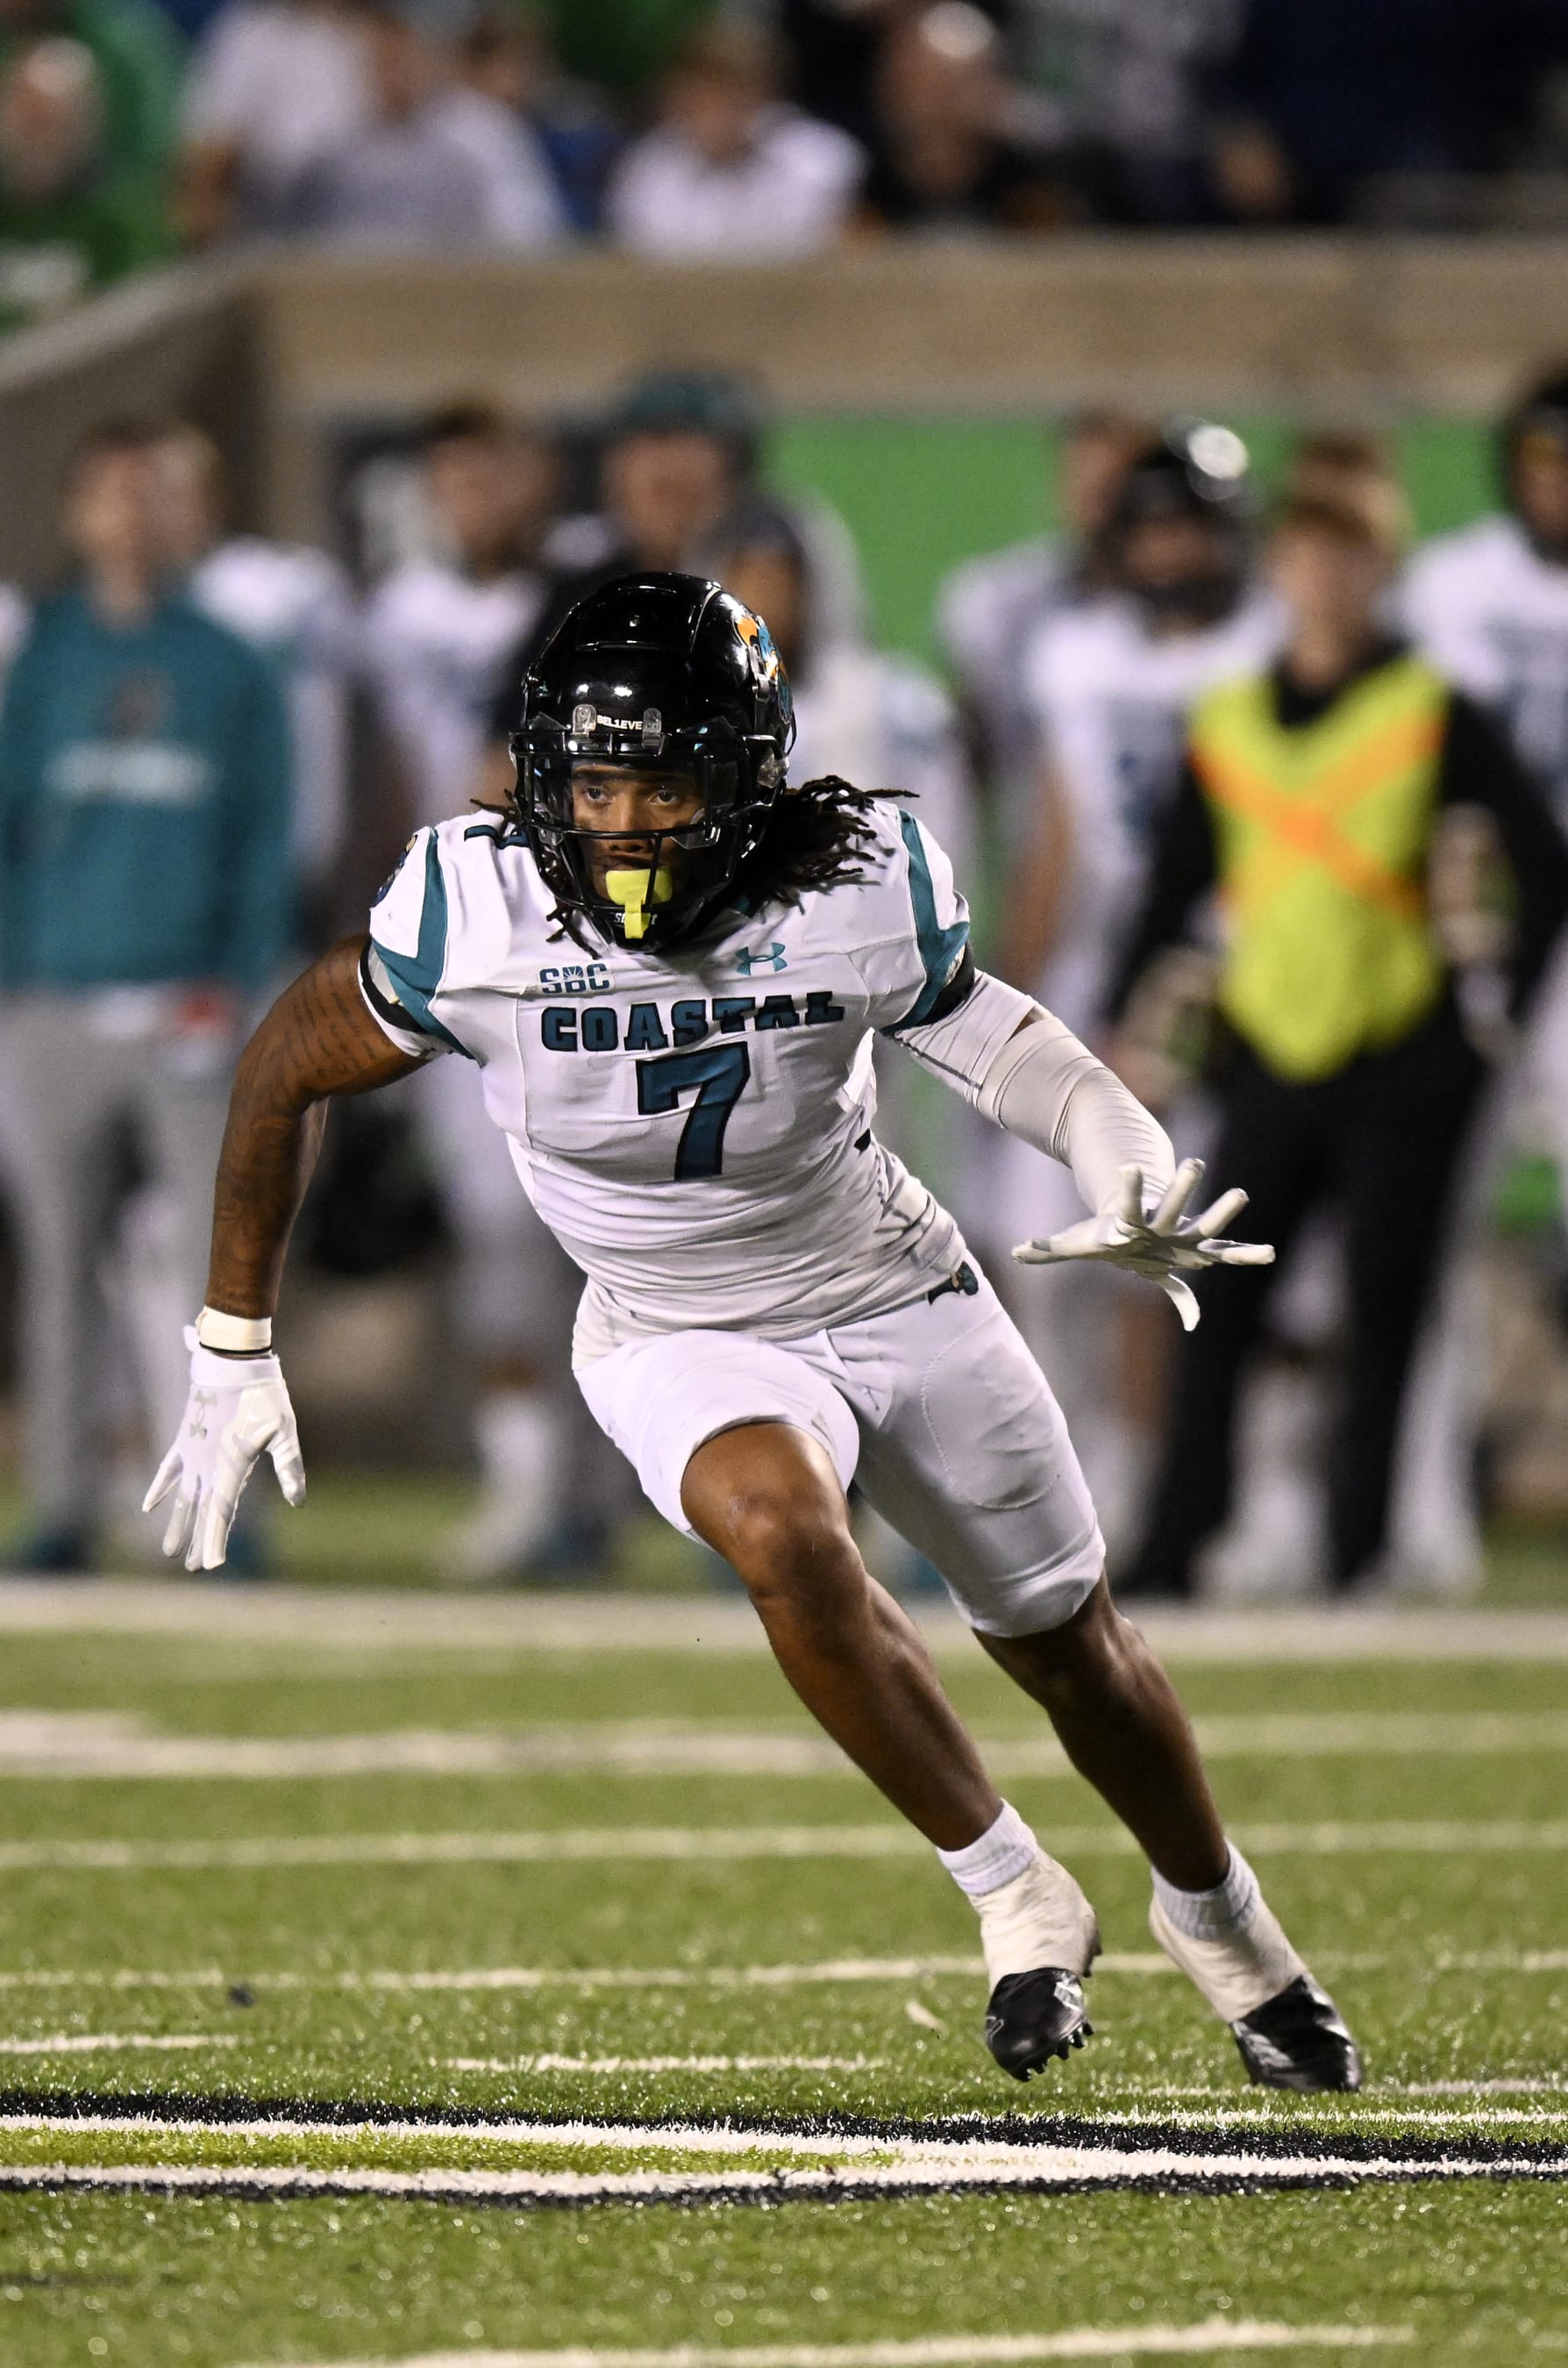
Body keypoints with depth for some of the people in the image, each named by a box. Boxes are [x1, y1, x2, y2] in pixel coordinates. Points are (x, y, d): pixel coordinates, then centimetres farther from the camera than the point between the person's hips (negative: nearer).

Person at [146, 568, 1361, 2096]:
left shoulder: (858, 894, -24)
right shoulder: (476, 914, -25)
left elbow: (992, 1037, -6)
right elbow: (290, 1068, -9)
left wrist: (1133, 1182, -26)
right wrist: (232, 1351, -4)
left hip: (900, 1296, 1)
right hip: (679, 1339, -1)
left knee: (1074, 1652, 14)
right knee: (780, 1534, -33)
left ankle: (1213, 1913, 46)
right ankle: (1015, 1897, -14)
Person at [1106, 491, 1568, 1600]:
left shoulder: (1434, 717, -1)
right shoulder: (1227, 722, 10)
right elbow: (1174, 886, 16)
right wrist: (1127, 1029, 10)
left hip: (1403, 1067, -3)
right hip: (1270, 1067, 3)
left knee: (1383, 1320, -2)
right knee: (1216, 1314, 0)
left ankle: (1362, 1559, 3)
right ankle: (1170, 1558, 3)